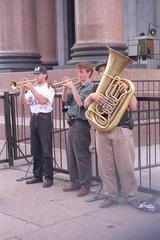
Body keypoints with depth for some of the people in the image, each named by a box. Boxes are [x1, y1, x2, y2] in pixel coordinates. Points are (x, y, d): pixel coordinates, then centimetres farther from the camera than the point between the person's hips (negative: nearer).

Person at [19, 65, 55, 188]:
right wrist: (23, 88, -5)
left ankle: (48, 177, -2)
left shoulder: (49, 88, -3)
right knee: (35, 150, 10)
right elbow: (22, 101, 9)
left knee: (46, 150, -7)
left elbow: (43, 100, -20)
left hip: (44, 118, -6)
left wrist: (31, 88, -19)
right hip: (34, 118, 6)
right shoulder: (32, 88, 15)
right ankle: (37, 175, 19)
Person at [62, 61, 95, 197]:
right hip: (72, 123, 8)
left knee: (82, 156, -3)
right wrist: (66, 88, -3)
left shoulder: (91, 87, -10)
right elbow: (65, 99, 13)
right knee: (71, 155, 14)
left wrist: (72, 87, -17)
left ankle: (85, 185, 7)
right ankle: (75, 182, 25)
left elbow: (80, 103, -20)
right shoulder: (77, 86, 13)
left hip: (81, 124, -8)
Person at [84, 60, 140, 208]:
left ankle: (131, 197, 10)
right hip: (102, 131, 3)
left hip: (122, 130, -3)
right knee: (105, 167, 5)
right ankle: (111, 196, 16)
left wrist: (127, 91, -16)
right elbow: (85, 105, 4)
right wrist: (91, 96, -16)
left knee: (126, 166, -1)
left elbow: (133, 107, -3)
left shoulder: (122, 85, 7)